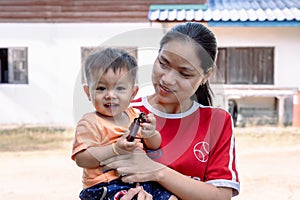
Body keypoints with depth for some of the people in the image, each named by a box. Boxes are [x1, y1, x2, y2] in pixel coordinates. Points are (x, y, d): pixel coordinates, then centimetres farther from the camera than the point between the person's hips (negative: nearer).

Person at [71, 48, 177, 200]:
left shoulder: (135, 115, 12)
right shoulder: (90, 123, -6)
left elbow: (154, 146, 19)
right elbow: (81, 158, -16)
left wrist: (151, 134, -5)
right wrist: (115, 149, -24)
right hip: (107, 185, -6)